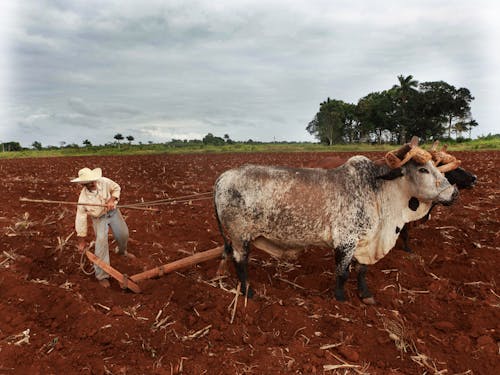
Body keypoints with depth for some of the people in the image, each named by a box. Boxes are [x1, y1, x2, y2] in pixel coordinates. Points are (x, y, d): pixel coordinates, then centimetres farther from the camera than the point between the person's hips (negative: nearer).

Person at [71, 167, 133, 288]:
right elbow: (80, 220, -21)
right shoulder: (83, 198, -28)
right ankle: (101, 275, -5)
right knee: (101, 242, -14)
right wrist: (81, 242, -16)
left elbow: (116, 188, -4)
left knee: (123, 233, 12)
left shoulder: (104, 182, -25)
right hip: (99, 218, -3)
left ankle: (122, 251, 50)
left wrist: (112, 200, -24)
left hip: (112, 211, 3)